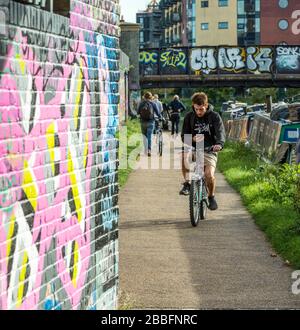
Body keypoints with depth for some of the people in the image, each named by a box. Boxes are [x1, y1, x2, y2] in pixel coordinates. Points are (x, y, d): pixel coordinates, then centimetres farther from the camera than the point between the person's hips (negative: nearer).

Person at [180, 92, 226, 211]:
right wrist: (192, 139, -22)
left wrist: (219, 144, -41)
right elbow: (184, 136, 2)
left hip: (209, 150, -2)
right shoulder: (189, 117, 3)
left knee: (209, 174, -23)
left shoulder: (214, 117, -4)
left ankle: (211, 197, 7)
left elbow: (220, 132, -18)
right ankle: (187, 183, -19)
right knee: (184, 155, -34)